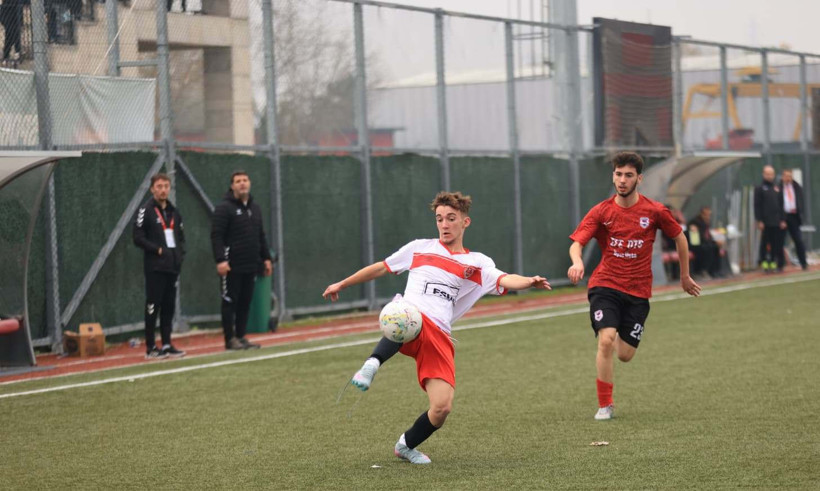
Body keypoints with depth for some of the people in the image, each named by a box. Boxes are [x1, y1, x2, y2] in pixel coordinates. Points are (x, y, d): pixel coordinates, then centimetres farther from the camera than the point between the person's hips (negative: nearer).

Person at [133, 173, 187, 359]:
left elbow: (181, 236, 22)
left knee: (169, 307, 8)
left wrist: (180, 253, 6)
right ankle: (150, 348, -1)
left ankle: (167, 344, 14)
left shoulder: (173, 211, 16)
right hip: (155, 267, -6)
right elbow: (138, 238, -11)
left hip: (173, 267, 6)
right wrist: (158, 250, -14)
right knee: (153, 306, -4)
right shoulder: (146, 210, -5)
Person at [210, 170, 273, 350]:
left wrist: (266, 258, 17)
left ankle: (241, 336, 15)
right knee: (230, 302, -2)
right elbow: (216, 236, -13)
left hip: (251, 266, 7)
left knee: (245, 302, 8)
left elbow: (261, 236, 23)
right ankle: (230, 339, 2)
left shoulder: (255, 208, 16)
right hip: (232, 266, -7)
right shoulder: (224, 208, -7)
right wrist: (220, 260, -21)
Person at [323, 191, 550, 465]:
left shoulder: (477, 264, 15)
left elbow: (505, 280, -4)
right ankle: (372, 364, -49)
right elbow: (381, 268, 29)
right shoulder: (420, 248, 19)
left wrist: (529, 282, -26)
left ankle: (406, 446, 15)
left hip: (438, 338, 2)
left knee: (442, 407, -11)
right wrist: (342, 284, 34)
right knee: (414, 318, -42)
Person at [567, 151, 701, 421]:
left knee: (625, 355, 1)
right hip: (605, 285, -1)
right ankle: (605, 406, -8)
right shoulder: (601, 211, -4)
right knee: (606, 341, -22)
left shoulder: (655, 211, -3)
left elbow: (680, 238, 12)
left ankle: (619, 336, 41)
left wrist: (685, 277, 18)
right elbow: (577, 242, -13)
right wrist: (577, 262, -36)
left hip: (638, 291, 1)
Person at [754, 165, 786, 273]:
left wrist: (783, 220, 9)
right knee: (765, 243, -3)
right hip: (766, 222, -4)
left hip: (777, 222, 4)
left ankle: (773, 262, 9)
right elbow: (757, 206, -3)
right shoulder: (759, 189, 1)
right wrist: (759, 221, -10)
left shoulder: (777, 188, 15)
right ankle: (764, 263, 2)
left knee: (776, 243, 3)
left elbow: (781, 205, 16)